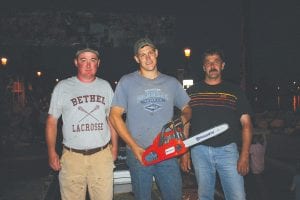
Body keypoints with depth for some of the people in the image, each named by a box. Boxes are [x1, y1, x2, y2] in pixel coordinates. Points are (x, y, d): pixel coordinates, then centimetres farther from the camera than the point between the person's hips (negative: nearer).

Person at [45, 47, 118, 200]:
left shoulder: (105, 86, 8)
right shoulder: (62, 87, 1)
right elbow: (52, 120, 3)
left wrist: (114, 147, 9)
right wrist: (52, 152, -2)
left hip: (102, 154, 2)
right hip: (72, 156, -1)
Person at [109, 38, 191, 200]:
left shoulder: (172, 83, 7)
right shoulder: (127, 82, -1)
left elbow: (187, 108, 18)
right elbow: (114, 116, -3)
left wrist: (183, 119, -8)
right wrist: (134, 147, -10)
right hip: (138, 154, -1)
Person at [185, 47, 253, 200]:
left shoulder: (234, 91, 5)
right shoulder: (191, 92, 7)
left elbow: (246, 124, 3)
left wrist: (244, 155, -6)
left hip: (227, 150, -1)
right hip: (199, 150, 1)